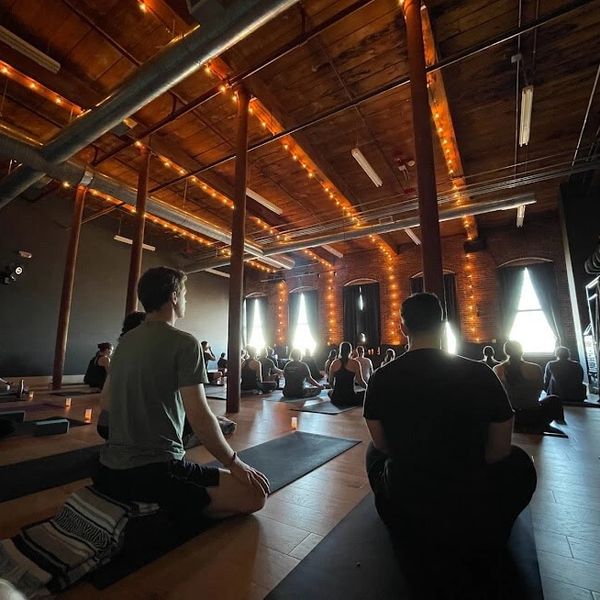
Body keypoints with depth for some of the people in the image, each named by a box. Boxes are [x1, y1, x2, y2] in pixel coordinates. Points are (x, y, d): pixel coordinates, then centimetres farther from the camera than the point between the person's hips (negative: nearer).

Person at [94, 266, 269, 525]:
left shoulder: (125, 341, 8)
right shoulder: (184, 343, -16)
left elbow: (105, 401, 19)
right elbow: (200, 418, -21)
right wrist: (235, 463, -7)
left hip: (110, 470, 9)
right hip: (156, 471, -9)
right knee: (256, 494, -3)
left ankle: (128, 502, 17)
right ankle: (163, 509, -6)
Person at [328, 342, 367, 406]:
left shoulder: (334, 363, 2)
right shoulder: (355, 363, -6)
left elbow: (330, 383, 8)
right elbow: (360, 382, -5)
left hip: (335, 399, 4)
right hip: (350, 399, -4)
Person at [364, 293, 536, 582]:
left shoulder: (381, 378, -14)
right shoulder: (480, 373, -16)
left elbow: (381, 444, -1)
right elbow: (499, 450, -3)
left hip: (403, 499, 1)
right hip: (470, 502, 0)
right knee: (519, 462, 25)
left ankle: (417, 533, 31)